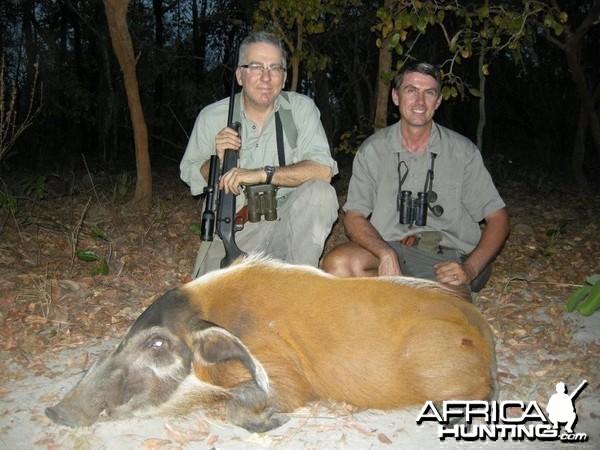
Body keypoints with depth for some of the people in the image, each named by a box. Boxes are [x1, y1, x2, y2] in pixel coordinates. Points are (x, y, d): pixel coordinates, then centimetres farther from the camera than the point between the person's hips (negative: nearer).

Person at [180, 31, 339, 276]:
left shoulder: (301, 108, -4)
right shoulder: (211, 117, 1)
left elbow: (323, 169, -16)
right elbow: (190, 178, 8)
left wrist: (263, 173, -26)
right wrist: (217, 161, -13)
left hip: (286, 224, 1)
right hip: (233, 231, 0)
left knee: (320, 193, -29)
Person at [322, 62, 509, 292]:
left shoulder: (462, 151, 3)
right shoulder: (372, 150, 4)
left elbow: (498, 217, 3)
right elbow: (354, 216, -2)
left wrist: (469, 270, -14)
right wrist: (386, 254, -23)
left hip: (449, 258, 0)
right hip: (390, 248, 0)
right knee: (338, 263, -30)